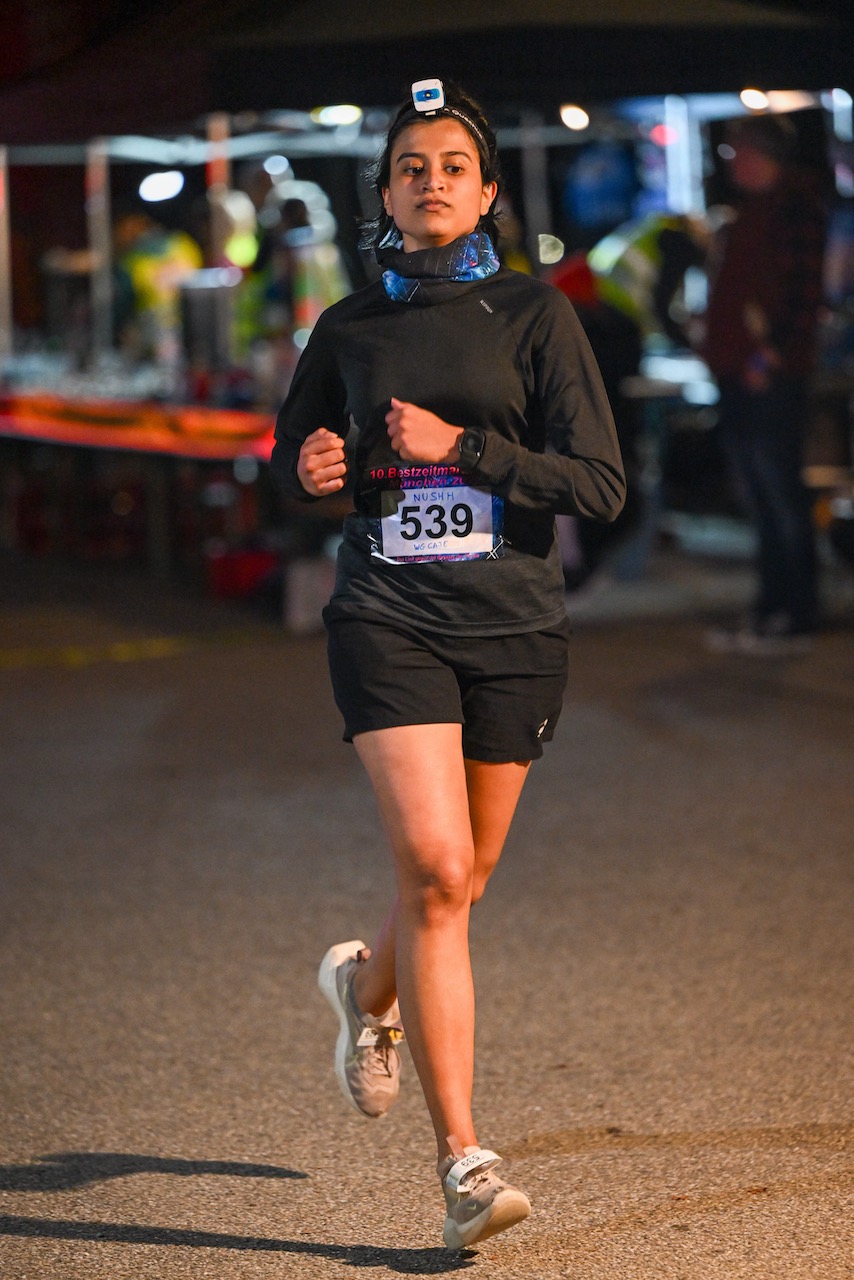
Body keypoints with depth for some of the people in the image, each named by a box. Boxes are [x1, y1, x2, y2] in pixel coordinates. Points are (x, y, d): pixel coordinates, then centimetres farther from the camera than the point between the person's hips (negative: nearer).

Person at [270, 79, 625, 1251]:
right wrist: (312, 470, -2)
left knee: (461, 880, 12)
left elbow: (602, 484, -7)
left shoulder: (533, 315, 0)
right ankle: (464, 1163, -13)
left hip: (513, 625, 1)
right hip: (389, 618, -1)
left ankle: (369, 987, 48)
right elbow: (295, 452, 22)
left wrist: (461, 447, -16)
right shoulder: (348, 329, 6)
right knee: (434, 870, -16)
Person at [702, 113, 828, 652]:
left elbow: (802, 289, -17)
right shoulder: (752, 209, 20)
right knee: (763, 500, 12)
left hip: (773, 378, -10)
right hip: (741, 374, 10)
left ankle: (795, 615, -3)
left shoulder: (796, 205, -9)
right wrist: (724, 352, 16)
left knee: (781, 494, -6)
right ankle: (773, 611, 16)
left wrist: (772, 351, -22)